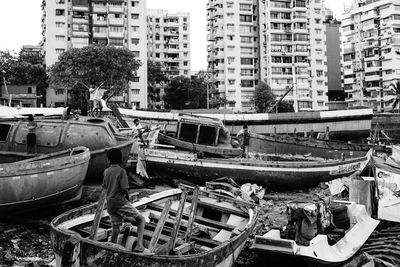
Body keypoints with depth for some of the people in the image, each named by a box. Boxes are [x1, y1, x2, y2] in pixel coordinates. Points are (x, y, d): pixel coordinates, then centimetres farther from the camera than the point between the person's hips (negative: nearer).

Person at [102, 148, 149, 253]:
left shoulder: (106, 172, 11)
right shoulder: (121, 171, -7)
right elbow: (124, 189, -12)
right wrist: (127, 197, 7)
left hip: (110, 204, 6)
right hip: (120, 202, -6)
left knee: (115, 230, 12)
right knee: (141, 219, 1)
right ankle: (139, 246, -14)